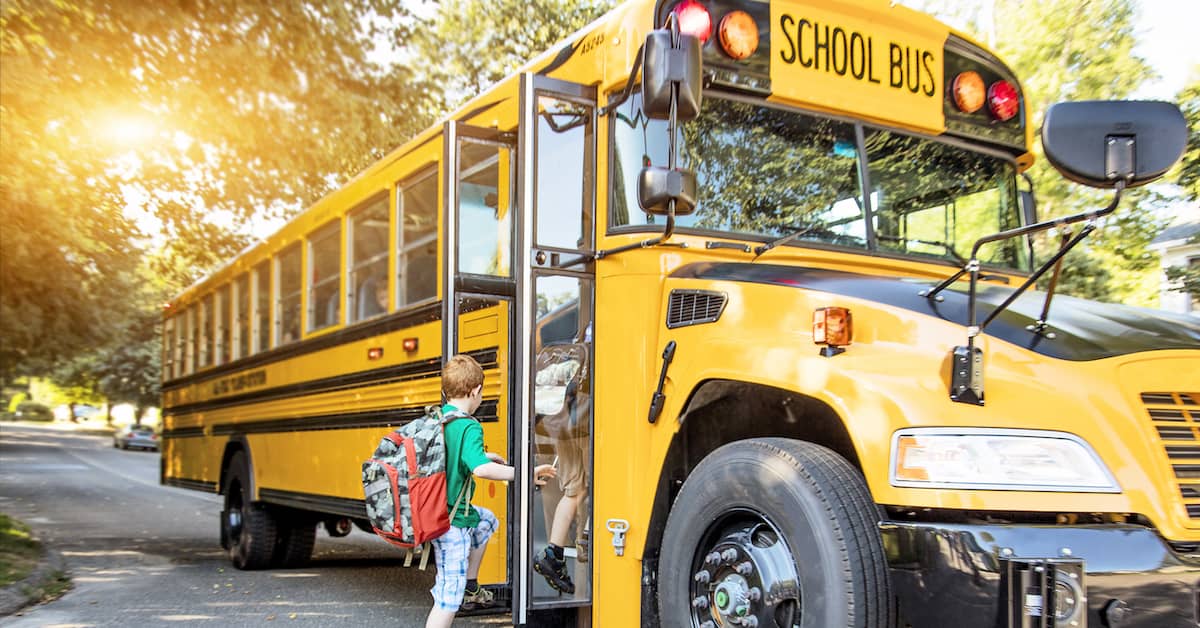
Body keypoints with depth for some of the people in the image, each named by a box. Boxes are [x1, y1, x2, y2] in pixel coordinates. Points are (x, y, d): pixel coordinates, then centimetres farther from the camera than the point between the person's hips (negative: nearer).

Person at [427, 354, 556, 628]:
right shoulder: (469, 427, -21)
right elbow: (480, 469, -37)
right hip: (451, 520, -9)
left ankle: (471, 589, 38)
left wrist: (482, 455, 24)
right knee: (449, 596, -2)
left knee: (487, 521, 34)